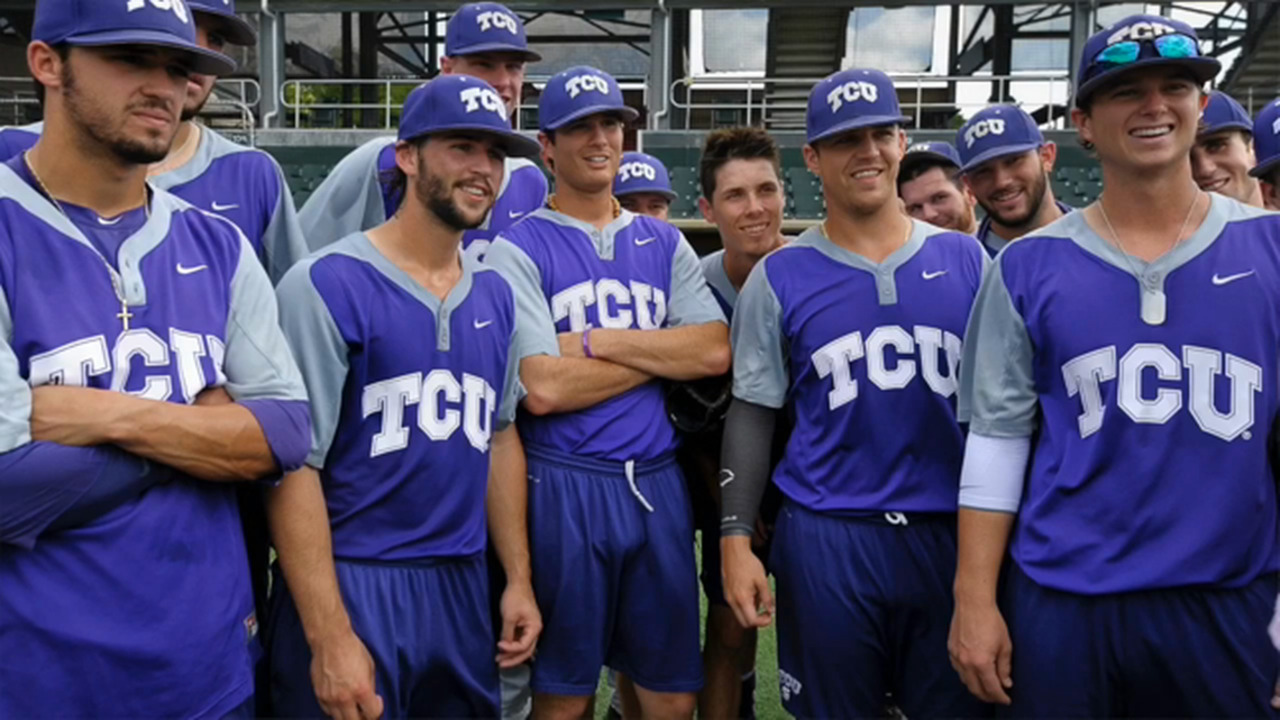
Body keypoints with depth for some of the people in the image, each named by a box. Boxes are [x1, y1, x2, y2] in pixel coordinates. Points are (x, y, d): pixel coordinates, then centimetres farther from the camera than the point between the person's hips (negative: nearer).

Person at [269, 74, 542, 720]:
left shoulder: (495, 294, 8)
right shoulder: (328, 284, -12)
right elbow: (294, 465, -14)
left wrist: (518, 578, 11)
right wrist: (330, 638, -17)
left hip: (463, 585, 7)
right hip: (351, 586, -6)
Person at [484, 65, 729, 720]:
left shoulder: (665, 243, 10)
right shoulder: (518, 247, -5)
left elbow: (716, 352, -4)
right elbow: (543, 390, -16)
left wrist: (596, 340, -12)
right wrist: (665, 352, -8)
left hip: (658, 483, 4)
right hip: (565, 486, -4)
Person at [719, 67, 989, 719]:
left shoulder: (966, 259, 5)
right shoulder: (779, 277, 1)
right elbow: (752, 415, 2)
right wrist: (736, 539, -4)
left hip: (952, 534, 2)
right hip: (825, 540, -1)